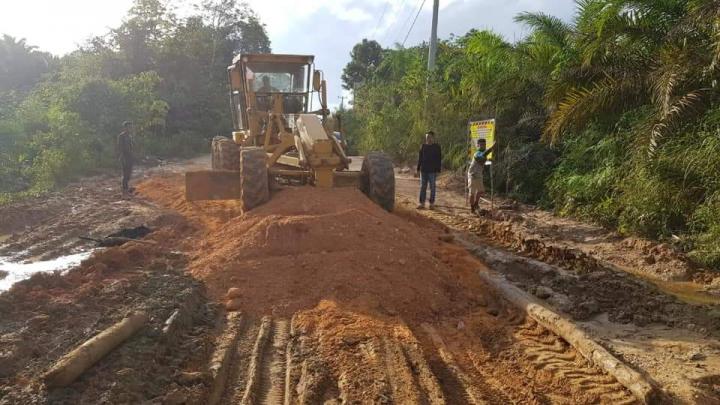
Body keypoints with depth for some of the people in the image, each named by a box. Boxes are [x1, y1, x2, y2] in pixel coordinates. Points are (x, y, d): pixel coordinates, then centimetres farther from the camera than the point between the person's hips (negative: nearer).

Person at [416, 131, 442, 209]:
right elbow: (420, 158, 11)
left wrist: (438, 170, -8)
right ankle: (422, 204, 9)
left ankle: (432, 204, 9)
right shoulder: (423, 146, 8)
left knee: (432, 187, 3)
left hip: (432, 171, -3)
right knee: (423, 187, 5)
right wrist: (418, 168, 6)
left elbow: (439, 160, -1)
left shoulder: (437, 147, -1)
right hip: (423, 170, 3)